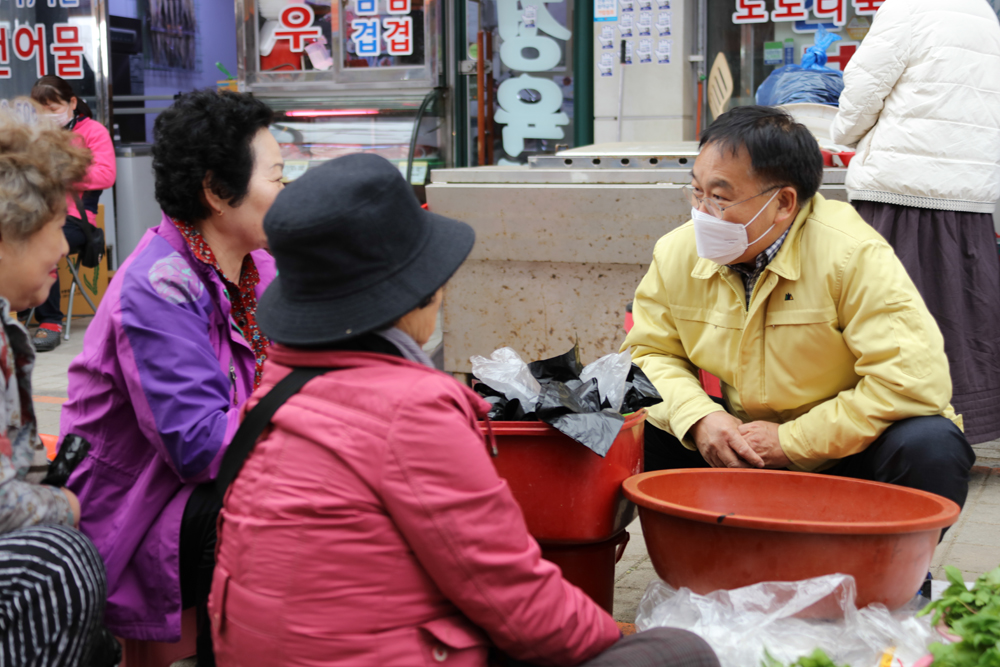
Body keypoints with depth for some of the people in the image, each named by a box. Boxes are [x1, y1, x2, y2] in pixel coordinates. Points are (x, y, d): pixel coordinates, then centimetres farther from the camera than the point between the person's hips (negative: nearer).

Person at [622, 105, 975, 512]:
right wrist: (697, 417, -17)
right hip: (738, 455, 4)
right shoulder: (676, 253, -6)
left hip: (845, 457, -3)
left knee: (930, 447, -33)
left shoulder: (853, 255, -22)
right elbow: (651, 353, 6)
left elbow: (917, 380, -27)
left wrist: (792, 440, -23)